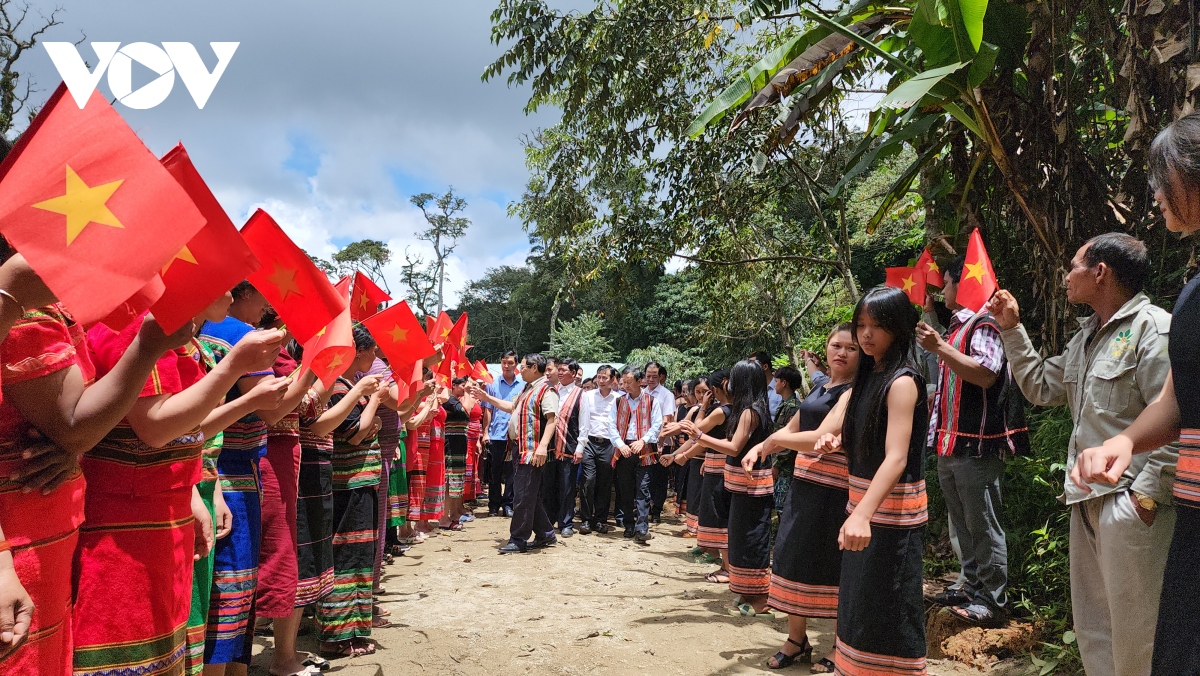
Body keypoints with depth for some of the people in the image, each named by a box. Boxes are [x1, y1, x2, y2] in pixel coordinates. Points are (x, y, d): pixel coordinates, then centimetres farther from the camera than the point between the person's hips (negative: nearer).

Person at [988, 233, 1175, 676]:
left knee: (1133, 631, -1)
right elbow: (1042, 388, 21)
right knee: (1091, 627, 16)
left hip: (1131, 502, -9)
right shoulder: (1087, 336, 17)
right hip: (1088, 500, 9)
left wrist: (1147, 493, -20)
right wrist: (1012, 329, 17)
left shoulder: (1153, 328, -11)